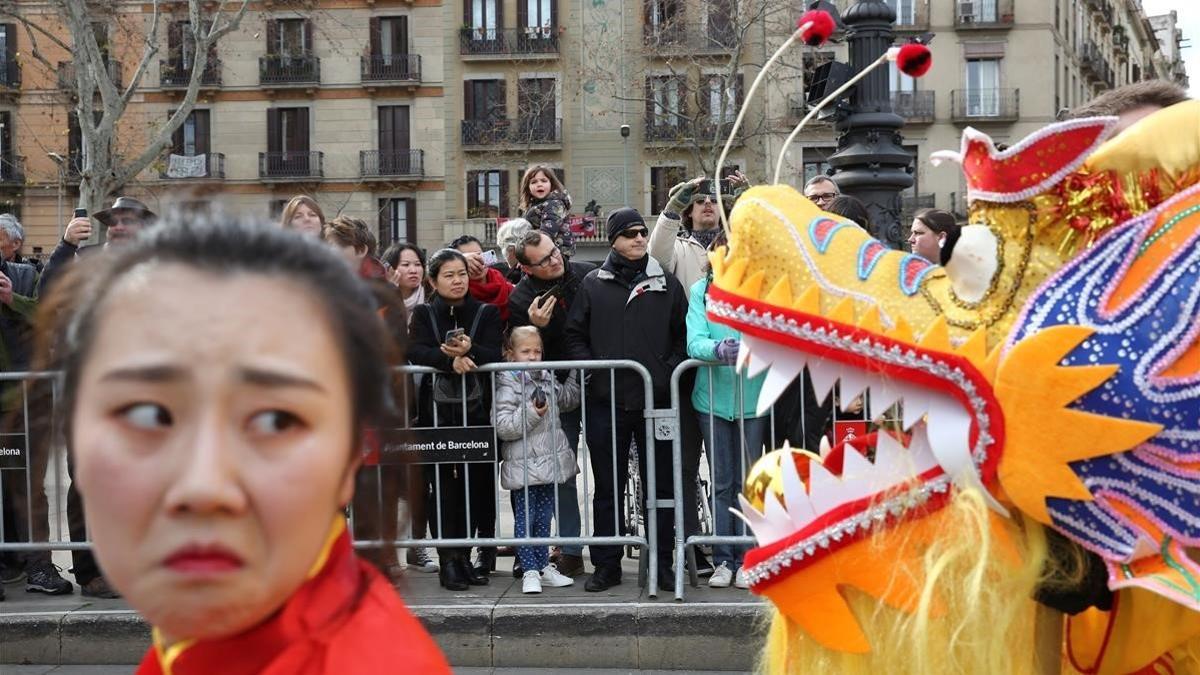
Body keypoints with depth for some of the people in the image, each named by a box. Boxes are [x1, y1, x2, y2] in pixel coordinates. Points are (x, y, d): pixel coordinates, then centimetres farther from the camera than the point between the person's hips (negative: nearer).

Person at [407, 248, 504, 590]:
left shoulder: (486, 313, 10)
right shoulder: (424, 314, 11)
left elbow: (495, 356, -3)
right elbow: (416, 352, -6)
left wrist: (469, 351, -24)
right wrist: (450, 359, -22)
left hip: (477, 410, 1)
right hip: (437, 410, -1)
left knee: (479, 482, -4)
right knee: (443, 483, -6)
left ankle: (462, 555, 6)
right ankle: (450, 559, -4)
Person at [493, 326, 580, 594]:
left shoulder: (547, 379, 9)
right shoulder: (508, 385, -12)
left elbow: (568, 400, 25)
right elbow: (502, 426, -19)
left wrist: (577, 373, 15)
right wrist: (531, 414, -26)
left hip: (549, 462, 7)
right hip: (523, 466, -7)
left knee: (544, 518, 15)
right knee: (525, 519, 0)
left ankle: (544, 566, 24)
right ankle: (530, 572, 6)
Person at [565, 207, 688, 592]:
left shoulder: (666, 284, 8)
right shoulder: (593, 284, 7)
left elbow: (683, 334, 11)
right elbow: (575, 335, 9)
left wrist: (671, 370, -3)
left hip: (657, 401, 0)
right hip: (606, 402, 0)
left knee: (661, 486, 6)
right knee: (608, 488, 6)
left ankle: (662, 564, 14)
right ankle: (606, 566, 13)